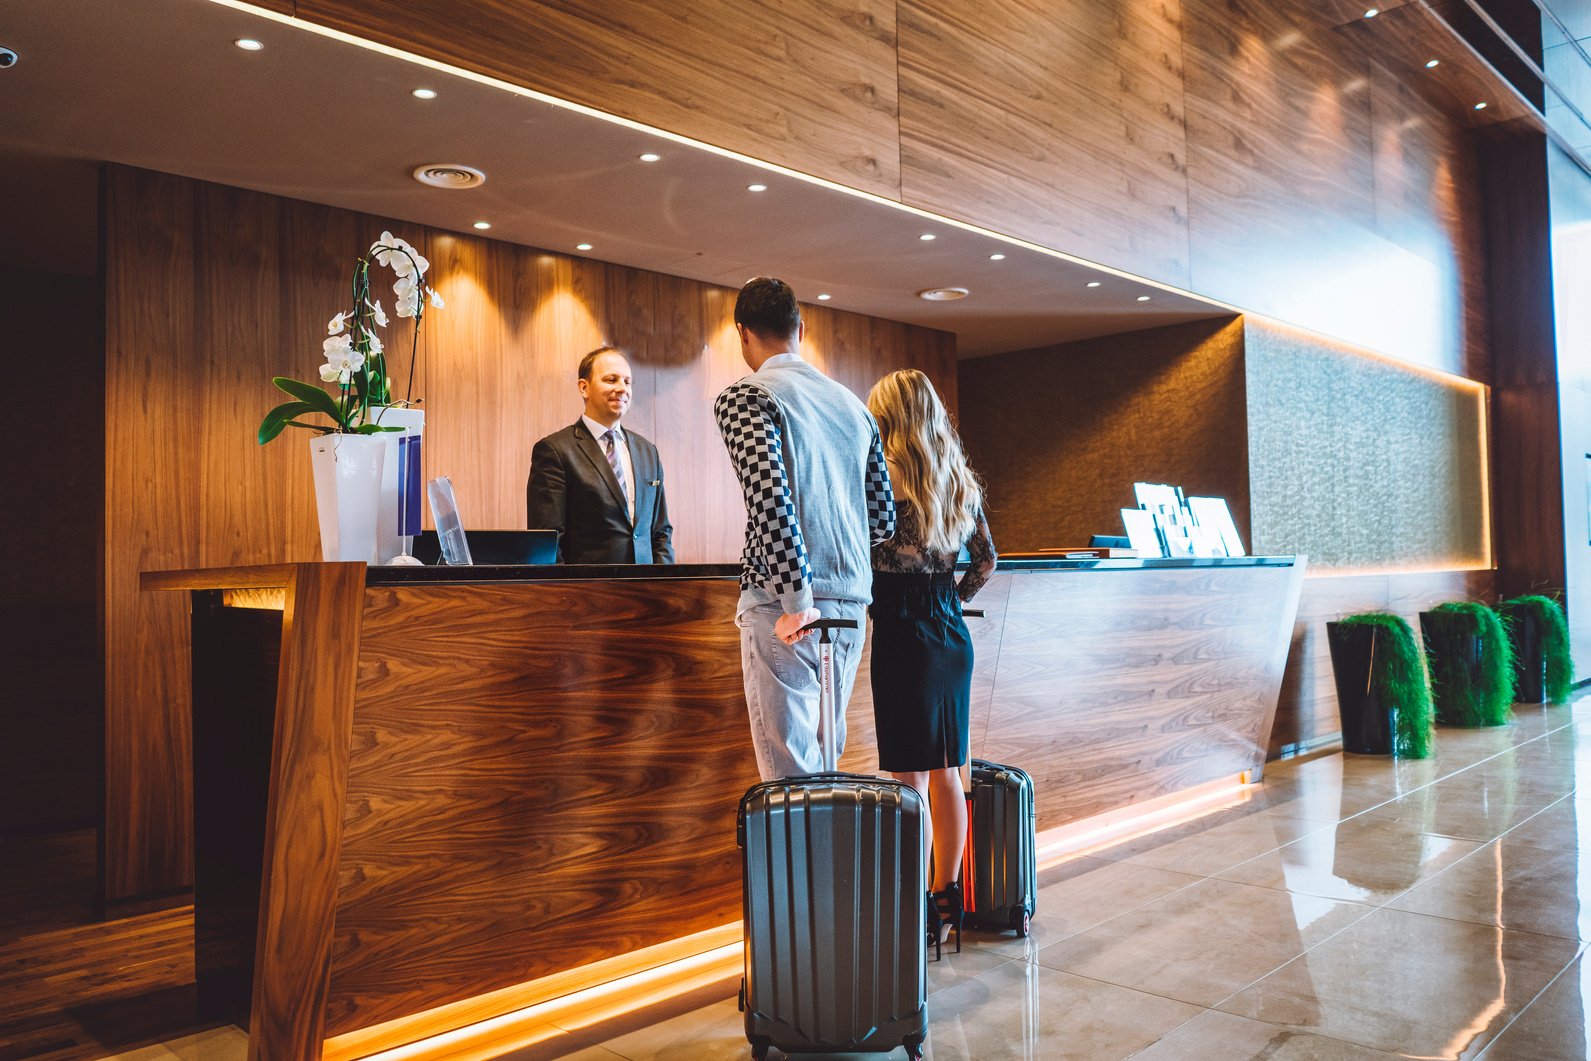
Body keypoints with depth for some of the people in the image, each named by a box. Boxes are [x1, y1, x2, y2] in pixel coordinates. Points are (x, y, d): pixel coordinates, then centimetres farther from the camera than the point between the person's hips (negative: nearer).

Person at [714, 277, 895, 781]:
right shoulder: (854, 405, 15)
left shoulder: (744, 398, -4)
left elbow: (770, 494, -20)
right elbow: (883, 519, 16)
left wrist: (796, 599, -19)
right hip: (851, 604, 7)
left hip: (785, 607, -6)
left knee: (790, 770, -2)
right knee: (825, 758, 17)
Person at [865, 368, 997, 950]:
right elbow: (986, 559, 19)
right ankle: (947, 897, 23)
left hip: (905, 633, -7)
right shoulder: (961, 480, 12)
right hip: (953, 634, 7)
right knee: (945, 771, 13)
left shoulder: (886, 474, -9)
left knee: (911, 777, -3)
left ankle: (915, 910, 4)